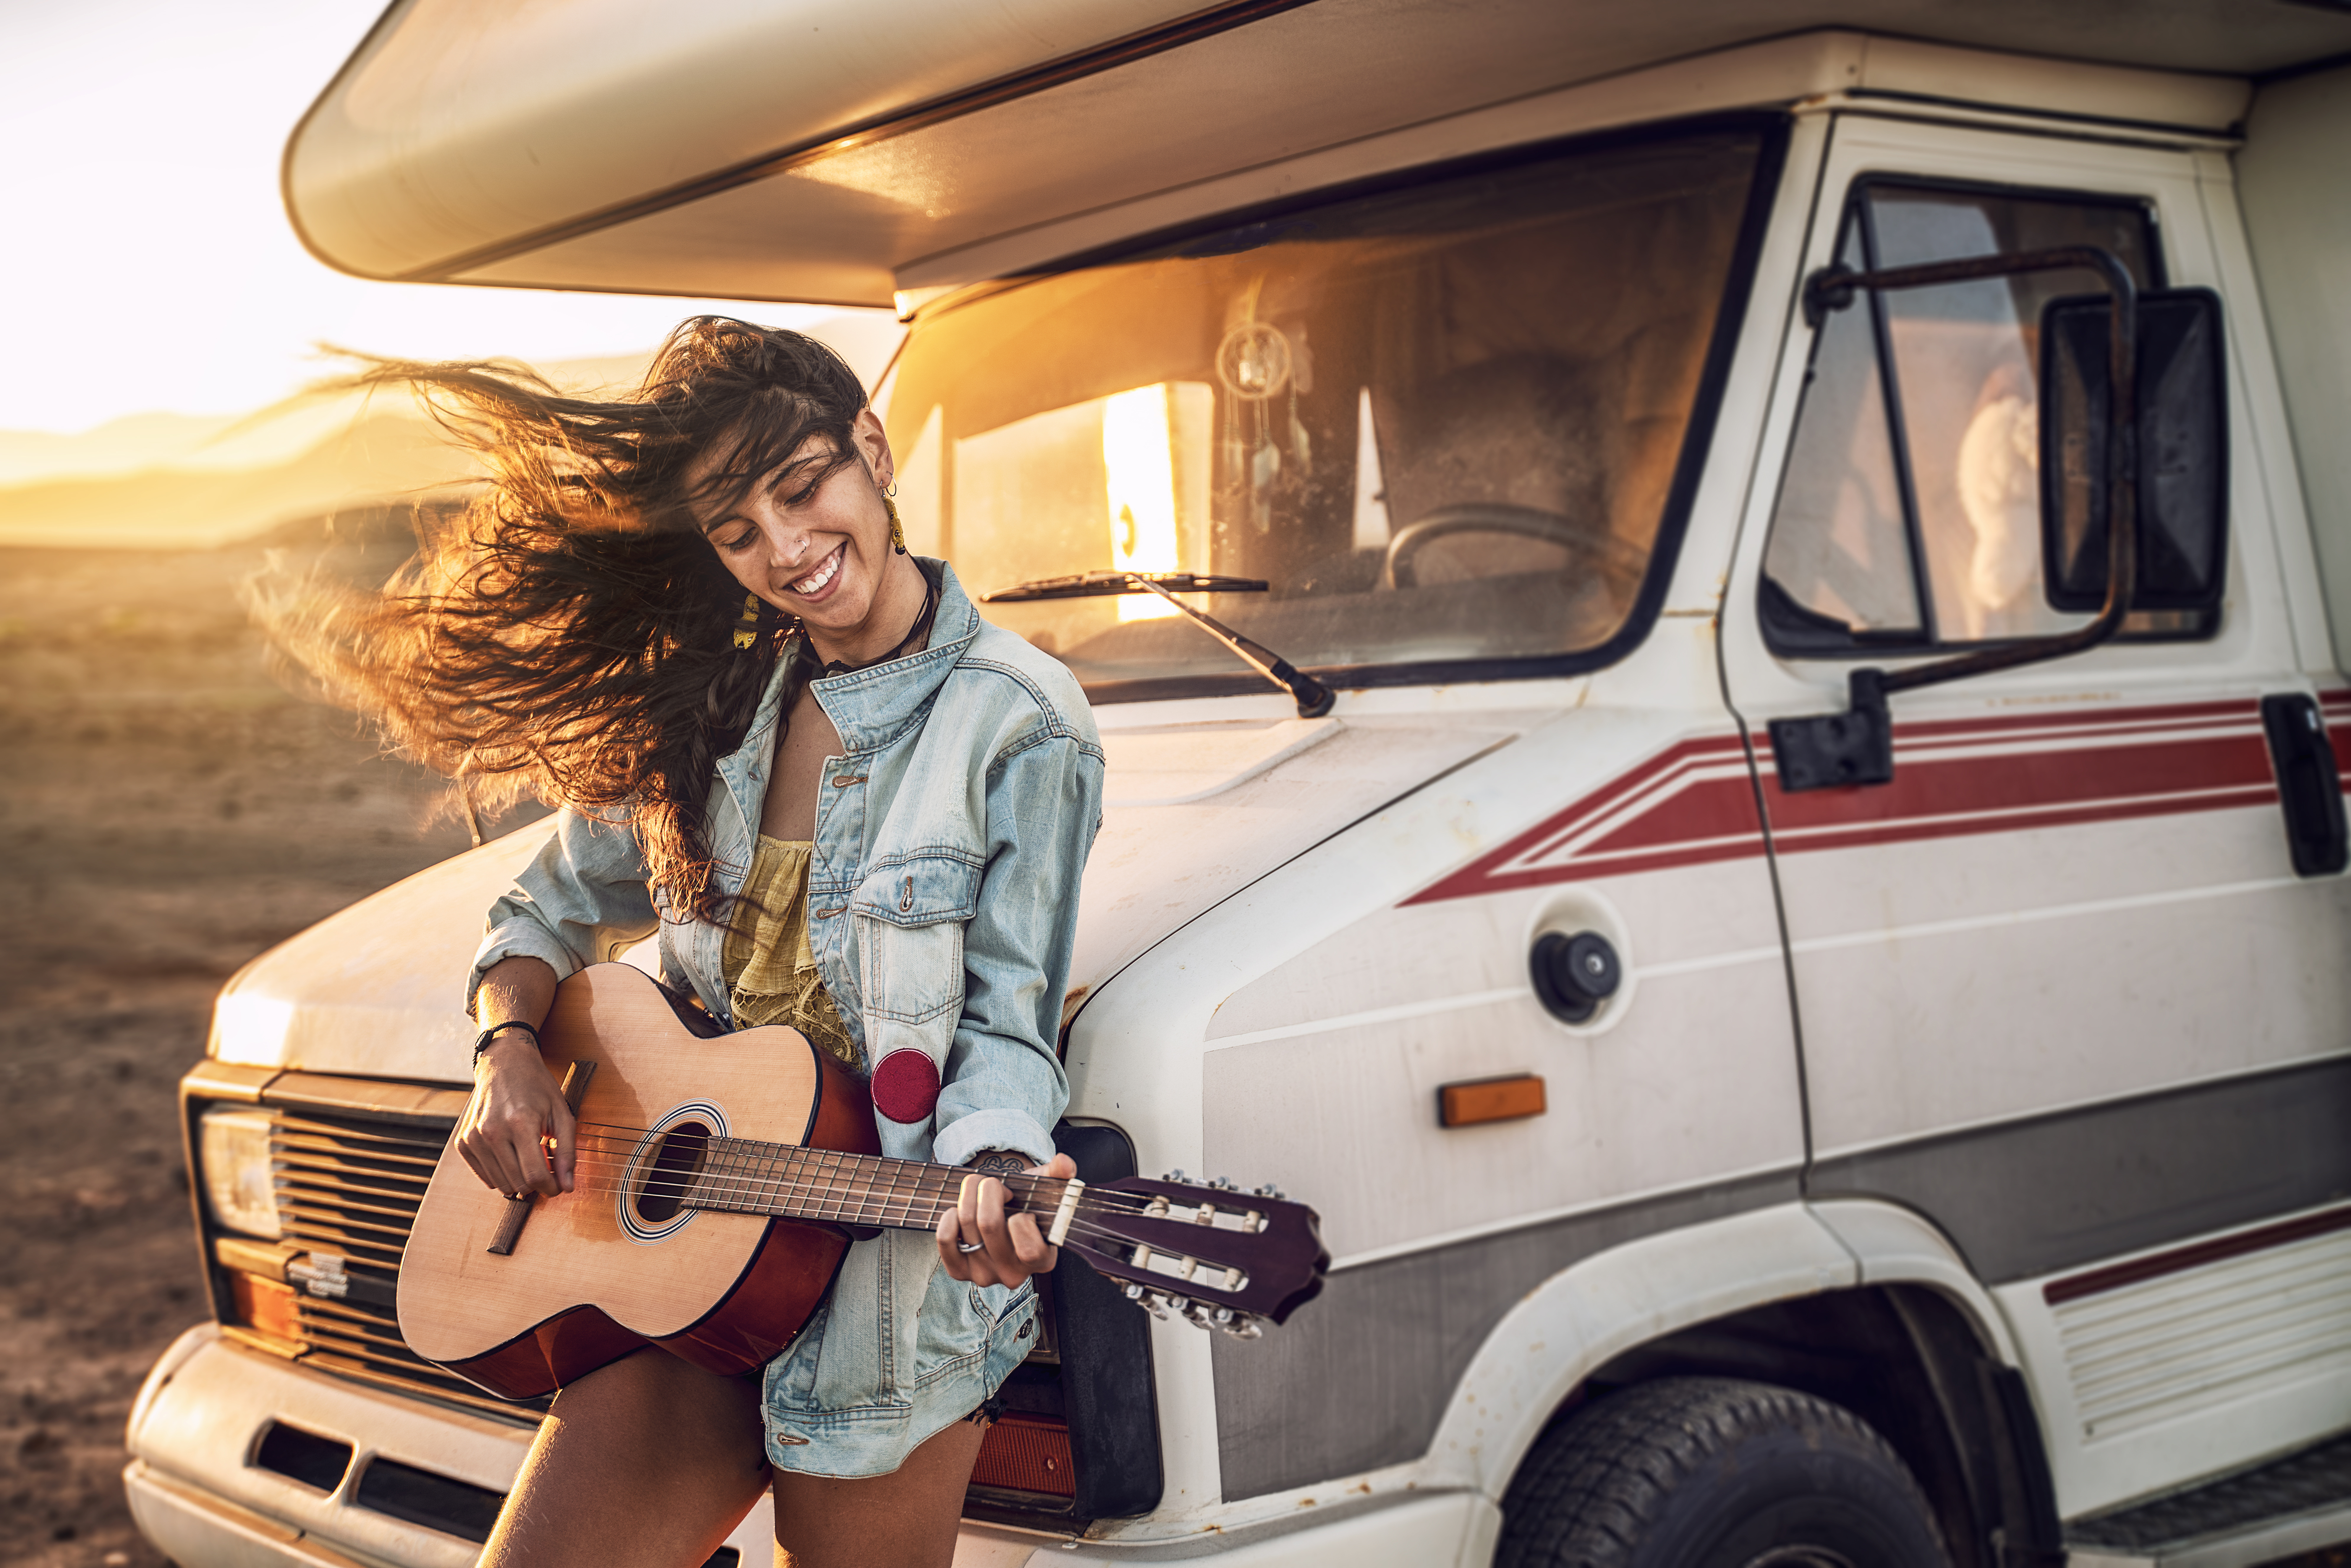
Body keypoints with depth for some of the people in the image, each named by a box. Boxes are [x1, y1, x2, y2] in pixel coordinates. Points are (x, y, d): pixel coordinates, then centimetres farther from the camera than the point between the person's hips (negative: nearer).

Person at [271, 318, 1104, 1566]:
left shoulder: (1019, 726, -9)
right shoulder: (713, 701, 9)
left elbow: (1005, 1023, -10)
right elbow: (553, 907, 18)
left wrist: (995, 1176, -30)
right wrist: (508, 1052, -2)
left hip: (893, 1273, -5)